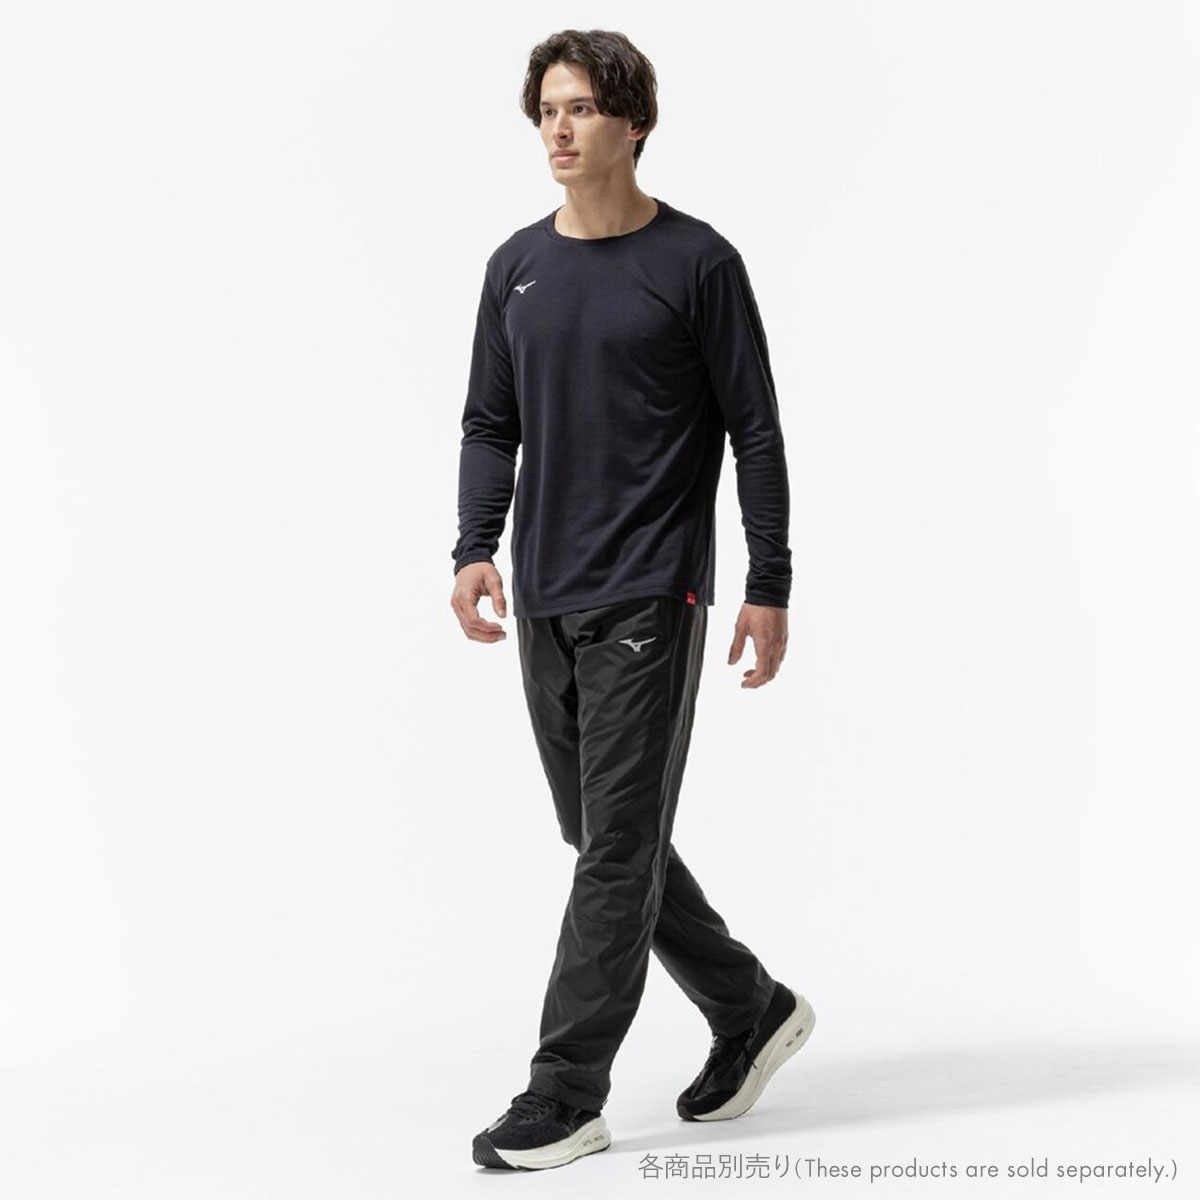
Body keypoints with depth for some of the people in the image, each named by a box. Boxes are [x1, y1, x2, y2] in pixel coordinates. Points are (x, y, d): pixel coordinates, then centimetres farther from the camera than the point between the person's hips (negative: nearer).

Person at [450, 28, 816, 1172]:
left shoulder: (696, 262, -6)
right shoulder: (516, 267, 10)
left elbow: (755, 433, -4)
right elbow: (490, 425, 12)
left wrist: (770, 587, -6)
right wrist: (474, 549, -3)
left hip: (651, 597, -7)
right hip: (545, 600, 7)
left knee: (618, 844, -5)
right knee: (604, 837, 13)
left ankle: (566, 1096, 0)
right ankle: (751, 1010, 29)